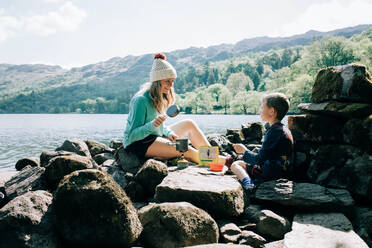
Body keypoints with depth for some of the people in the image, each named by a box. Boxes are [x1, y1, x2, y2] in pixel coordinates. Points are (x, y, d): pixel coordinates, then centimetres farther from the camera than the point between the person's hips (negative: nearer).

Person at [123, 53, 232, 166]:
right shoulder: (141, 100, -21)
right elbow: (132, 135, -22)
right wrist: (152, 125, -38)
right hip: (137, 143, -10)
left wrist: (169, 132, -5)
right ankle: (222, 162, -17)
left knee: (189, 124, 8)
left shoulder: (160, 97, 7)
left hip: (155, 137, 10)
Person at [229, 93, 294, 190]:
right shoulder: (284, 129, 10)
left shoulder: (274, 130, -19)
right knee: (240, 162, 25)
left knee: (235, 165, -1)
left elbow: (260, 159, -19)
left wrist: (244, 151, -3)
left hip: (272, 174, -10)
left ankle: (247, 182, -24)